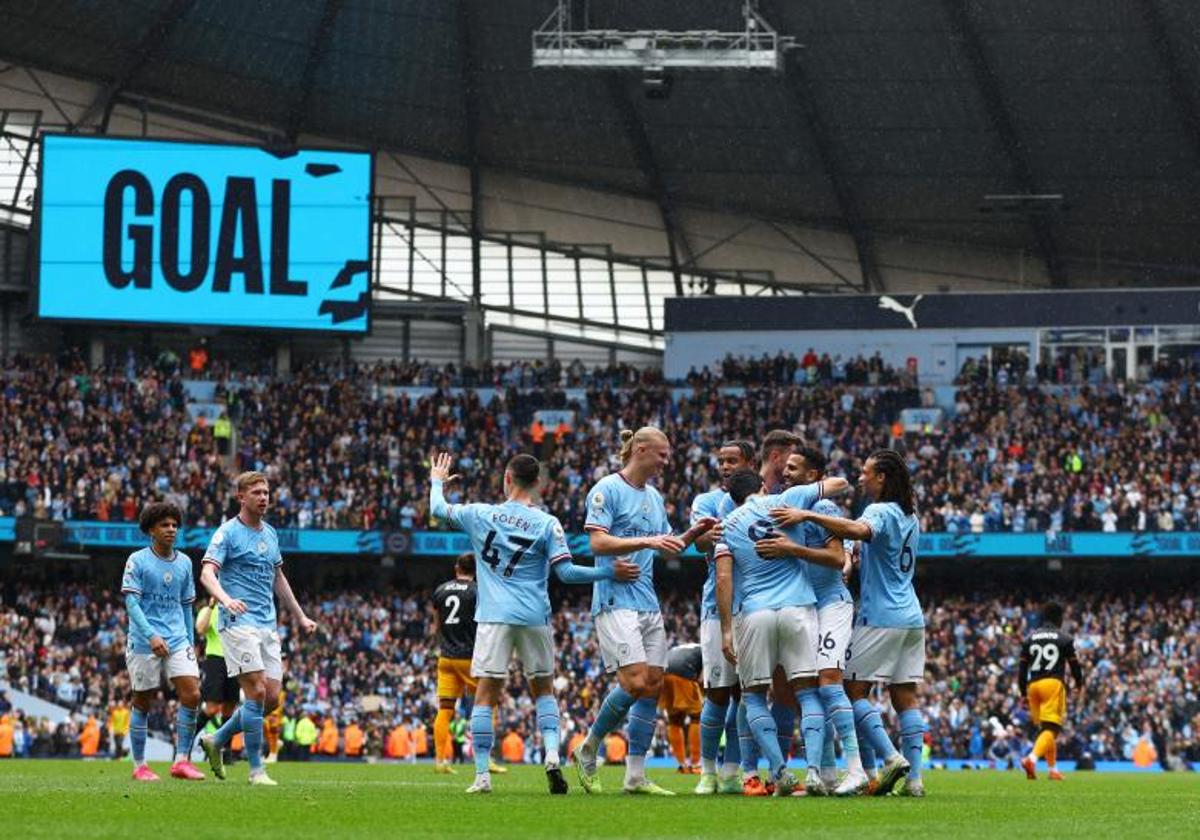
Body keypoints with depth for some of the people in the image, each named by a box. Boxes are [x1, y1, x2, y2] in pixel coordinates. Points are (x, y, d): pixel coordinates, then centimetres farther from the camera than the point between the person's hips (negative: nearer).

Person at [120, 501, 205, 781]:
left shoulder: (184, 563, 12)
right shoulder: (137, 561, -3)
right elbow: (131, 602, -10)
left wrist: (190, 641, 17)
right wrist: (151, 635, -22)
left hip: (178, 640, 4)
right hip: (144, 642, -4)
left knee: (192, 694, -11)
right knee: (143, 703, 2)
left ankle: (181, 761, -6)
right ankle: (139, 765, 13)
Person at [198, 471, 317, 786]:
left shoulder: (270, 534, 17)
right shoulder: (228, 533, -5)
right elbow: (207, 573, -17)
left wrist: (300, 617, 29)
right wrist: (226, 600, -36)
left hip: (267, 626, 7)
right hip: (239, 623, -7)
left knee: (271, 698, 2)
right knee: (257, 692, -14)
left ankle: (217, 740, 20)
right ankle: (256, 769, -8)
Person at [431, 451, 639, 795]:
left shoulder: (481, 514, 2)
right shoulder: (547, 524, -3)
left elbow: (438, 508, 19)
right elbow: (566, 572, -8)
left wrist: (437, 482, 39)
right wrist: (609, 572, -1)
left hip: (494, 616, -1)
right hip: (534, 617, 1)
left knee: (486, 693, 0)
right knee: (543, 689, 15)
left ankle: (482, 775, -6)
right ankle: (552, 755, -4)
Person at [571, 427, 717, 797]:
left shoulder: (654, 497, 17)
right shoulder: (607, 490, -7)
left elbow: (669, 547, 25)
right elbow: (598, 542, -16)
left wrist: (693, 533, 6)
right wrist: (647, 541, -24)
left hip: (648, 604, 8)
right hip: (616, 601, -8)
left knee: (653, 685, 2)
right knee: (635, 681, -18)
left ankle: (636, 776, 4)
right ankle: (588, 750, 1)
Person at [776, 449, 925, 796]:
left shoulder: (881, 512, -12)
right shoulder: (909, 516, 16)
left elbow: (858, 530, -34)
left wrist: (808, 516, -38)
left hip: (880, 618, -8)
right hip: (911, 617, 8)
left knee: (854, 690, -3)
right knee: (905, 697, 6)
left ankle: (891, 757, -16)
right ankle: (914, 777, -1)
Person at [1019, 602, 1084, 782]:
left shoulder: (1030, 638, 12)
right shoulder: (1064, 639, 2)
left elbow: (1023, 667, 11)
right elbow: (1074, 664, 6)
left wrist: (1023, 693, 16)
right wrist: (1079, 685, 24)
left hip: (1033, 685, 5)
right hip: (1053, 683, -5)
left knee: (1044, 728, 16)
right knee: (1051, 728, -10)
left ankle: (1053, 768, 19)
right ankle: (1032, 758, -33)